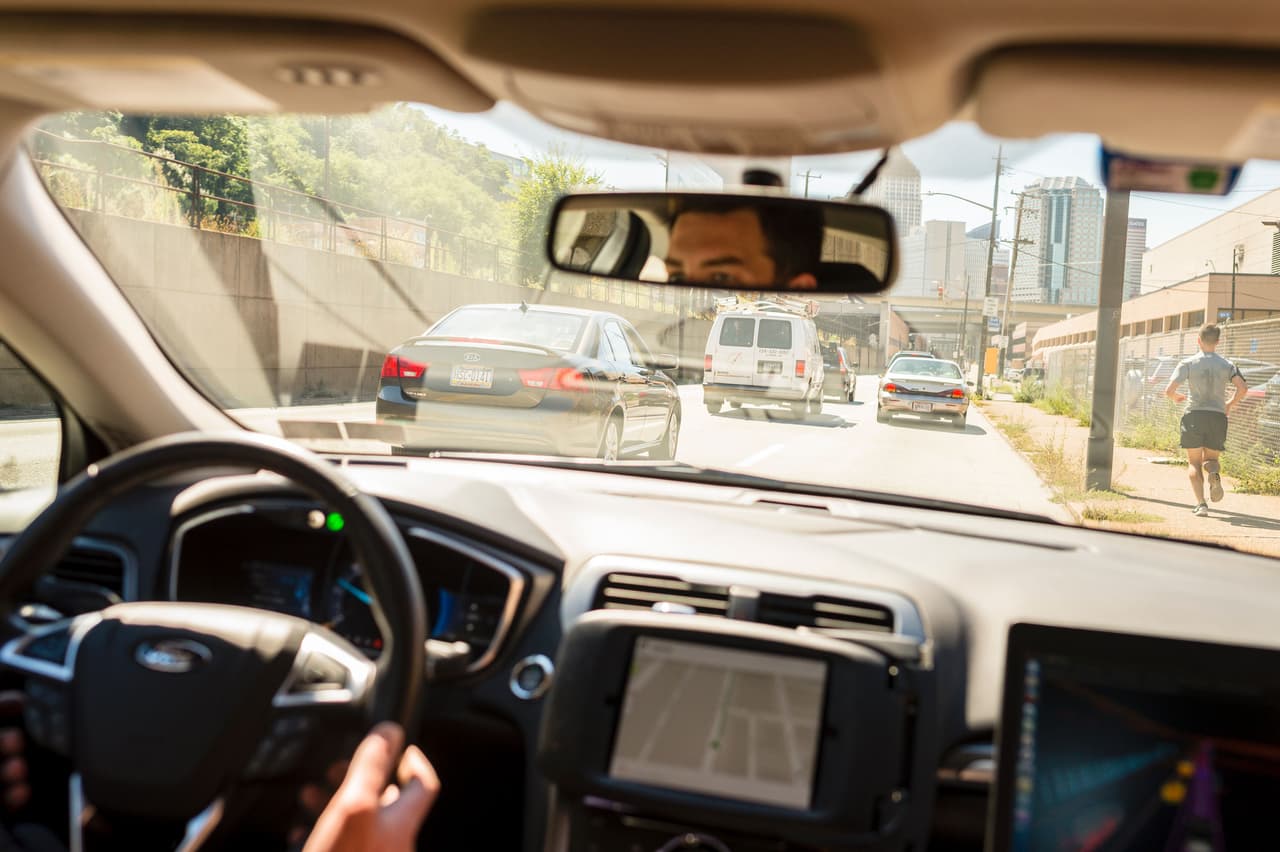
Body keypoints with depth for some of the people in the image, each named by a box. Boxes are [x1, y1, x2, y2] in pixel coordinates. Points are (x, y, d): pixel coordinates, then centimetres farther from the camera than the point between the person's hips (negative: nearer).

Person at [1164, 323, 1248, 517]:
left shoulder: (1188, 363, 0)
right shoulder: (1227, 365, 6)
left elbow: (1169, 390, -8)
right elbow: (1242, 387, -8)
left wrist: (1177, 398, 16)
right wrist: (1230, 405, 10)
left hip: (1194, 416, -2)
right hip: (1218, 416, 2)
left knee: (1194, 463, 6)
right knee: (1212, 458, 17)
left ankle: (1201, 503, -10)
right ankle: (1214, 472, -21)